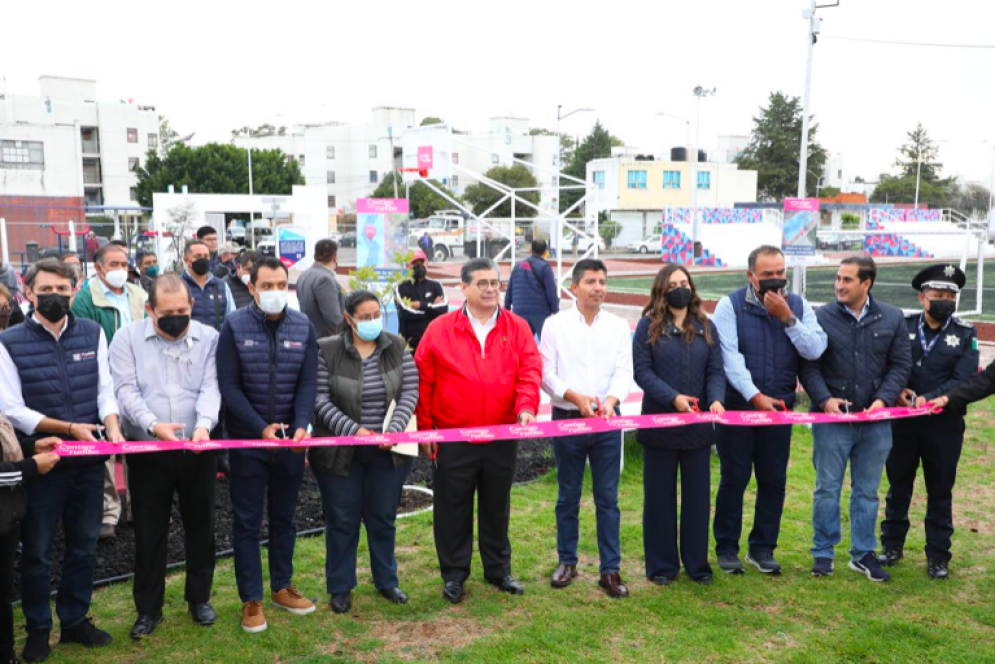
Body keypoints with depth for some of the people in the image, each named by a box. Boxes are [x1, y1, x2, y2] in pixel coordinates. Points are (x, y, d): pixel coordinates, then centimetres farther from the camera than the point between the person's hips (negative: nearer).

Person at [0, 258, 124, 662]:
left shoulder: (93, 333, 5)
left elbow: (105, 389, 4)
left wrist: (112, 428, -13)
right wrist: (68, 427, -17)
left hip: (89, 460, 3)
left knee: (83, 545, 14)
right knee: (36, 550, 10)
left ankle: (75, 620, 30)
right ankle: (38, 630, 26)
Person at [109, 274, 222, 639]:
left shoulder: (209, 338, 0)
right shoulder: (127, 338, -2)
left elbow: (211, 387, -10)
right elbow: (127, 390, -10)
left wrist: (204, 424, -29)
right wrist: (154, 424, -27)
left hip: (198, 450, 1)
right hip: (147, 451, -1)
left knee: (200, 525, 12)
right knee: (149, 530, 8)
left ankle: (199, 597, 30)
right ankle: (149, 608, 23)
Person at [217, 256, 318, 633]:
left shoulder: (302, 327, -1)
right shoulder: (235, 326, -8)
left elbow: (308, 383, -2)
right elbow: (229, 385, -11)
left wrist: (301, 425, -17)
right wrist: (261, 428, -19)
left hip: (291, 439, 3)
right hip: (247, 439, -2)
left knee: (284, 517, 15)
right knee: (247, 521, 7)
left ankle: (282, 586, 31)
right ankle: (251, 598, 19)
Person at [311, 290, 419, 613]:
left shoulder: (397, 347, 0)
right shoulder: (327, 351, -9)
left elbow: (410, 392, -2)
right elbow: (320, 399, -11)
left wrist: (393, 430, -15)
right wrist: (353, 429, -21)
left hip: (388, 450, 2)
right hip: (340, 451, -2)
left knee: (383, 518, 14)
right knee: (342, 520, 9)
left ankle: (386, 581, 32)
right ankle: (340, 587, 25)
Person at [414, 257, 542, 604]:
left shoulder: (517, 328, 2)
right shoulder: (440, 329, -2)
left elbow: (530, 370, -5)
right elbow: (424, 381, -1)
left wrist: (526, 407, -22)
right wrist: (425, 427, -3)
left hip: (503, 438, 2)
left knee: (497, 507, 15)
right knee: (453, 509, 8)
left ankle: (498, 569, 32)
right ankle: (454, 574, 24)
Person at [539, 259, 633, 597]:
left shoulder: (619, 326, 5)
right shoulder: (555, 324, 0)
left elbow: (624, 372, -2)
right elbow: (546, 373, -4)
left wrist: (611, 399, -22)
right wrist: (575, 397, -19)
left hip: (607, 420, 1)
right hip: (566, 419, -1)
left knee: (608, 498, 5)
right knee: (568, 496, 11)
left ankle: (610, 569, 14)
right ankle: (567, 561, 26)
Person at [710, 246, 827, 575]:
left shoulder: (798, 306, 6)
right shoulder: (731, 305, -4)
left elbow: (815, 350, -6)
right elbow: (729, 356, -13)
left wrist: (787, 318, -15)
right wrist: (755, 395, -19)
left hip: (780, 408, 3)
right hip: (737, 406, -3)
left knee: (774, 480, 8)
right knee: (734, 478, 2)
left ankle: (762, 548, 22)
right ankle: (726, 548, 16)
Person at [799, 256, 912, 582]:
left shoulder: (892, 318, 3)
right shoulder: (822, 317, -4)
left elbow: (900, 365, 4)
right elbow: (808, 366, -3)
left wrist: (883, 399, -9)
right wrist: (824, 399, -15)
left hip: (875, 421, 2)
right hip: (831, 419, -2)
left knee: (867, 490, 13)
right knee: (828, 488, 6)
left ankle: (863, 554, 26)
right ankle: (823, 552, 19)